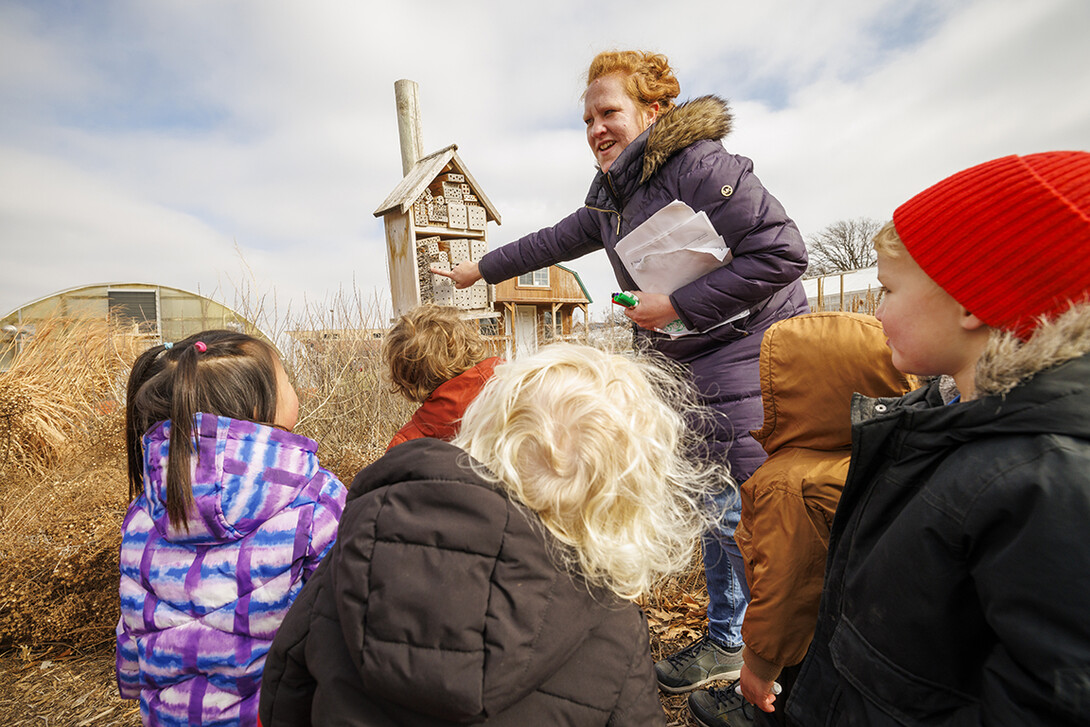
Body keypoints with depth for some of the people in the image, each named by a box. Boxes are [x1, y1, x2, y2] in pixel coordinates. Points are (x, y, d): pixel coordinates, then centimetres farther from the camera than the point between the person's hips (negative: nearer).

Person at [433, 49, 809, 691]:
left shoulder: (698, 163, -16)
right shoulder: (612, 191, 11)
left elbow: (782, 252, -20)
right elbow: (558, 240, 24)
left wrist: (677, 305, -19)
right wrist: (483, 268, 31)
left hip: (746, 353, -8)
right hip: (689, 363, 8)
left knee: (744, 515, -5)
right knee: (714, 503, 15)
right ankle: (728, 639, 33)